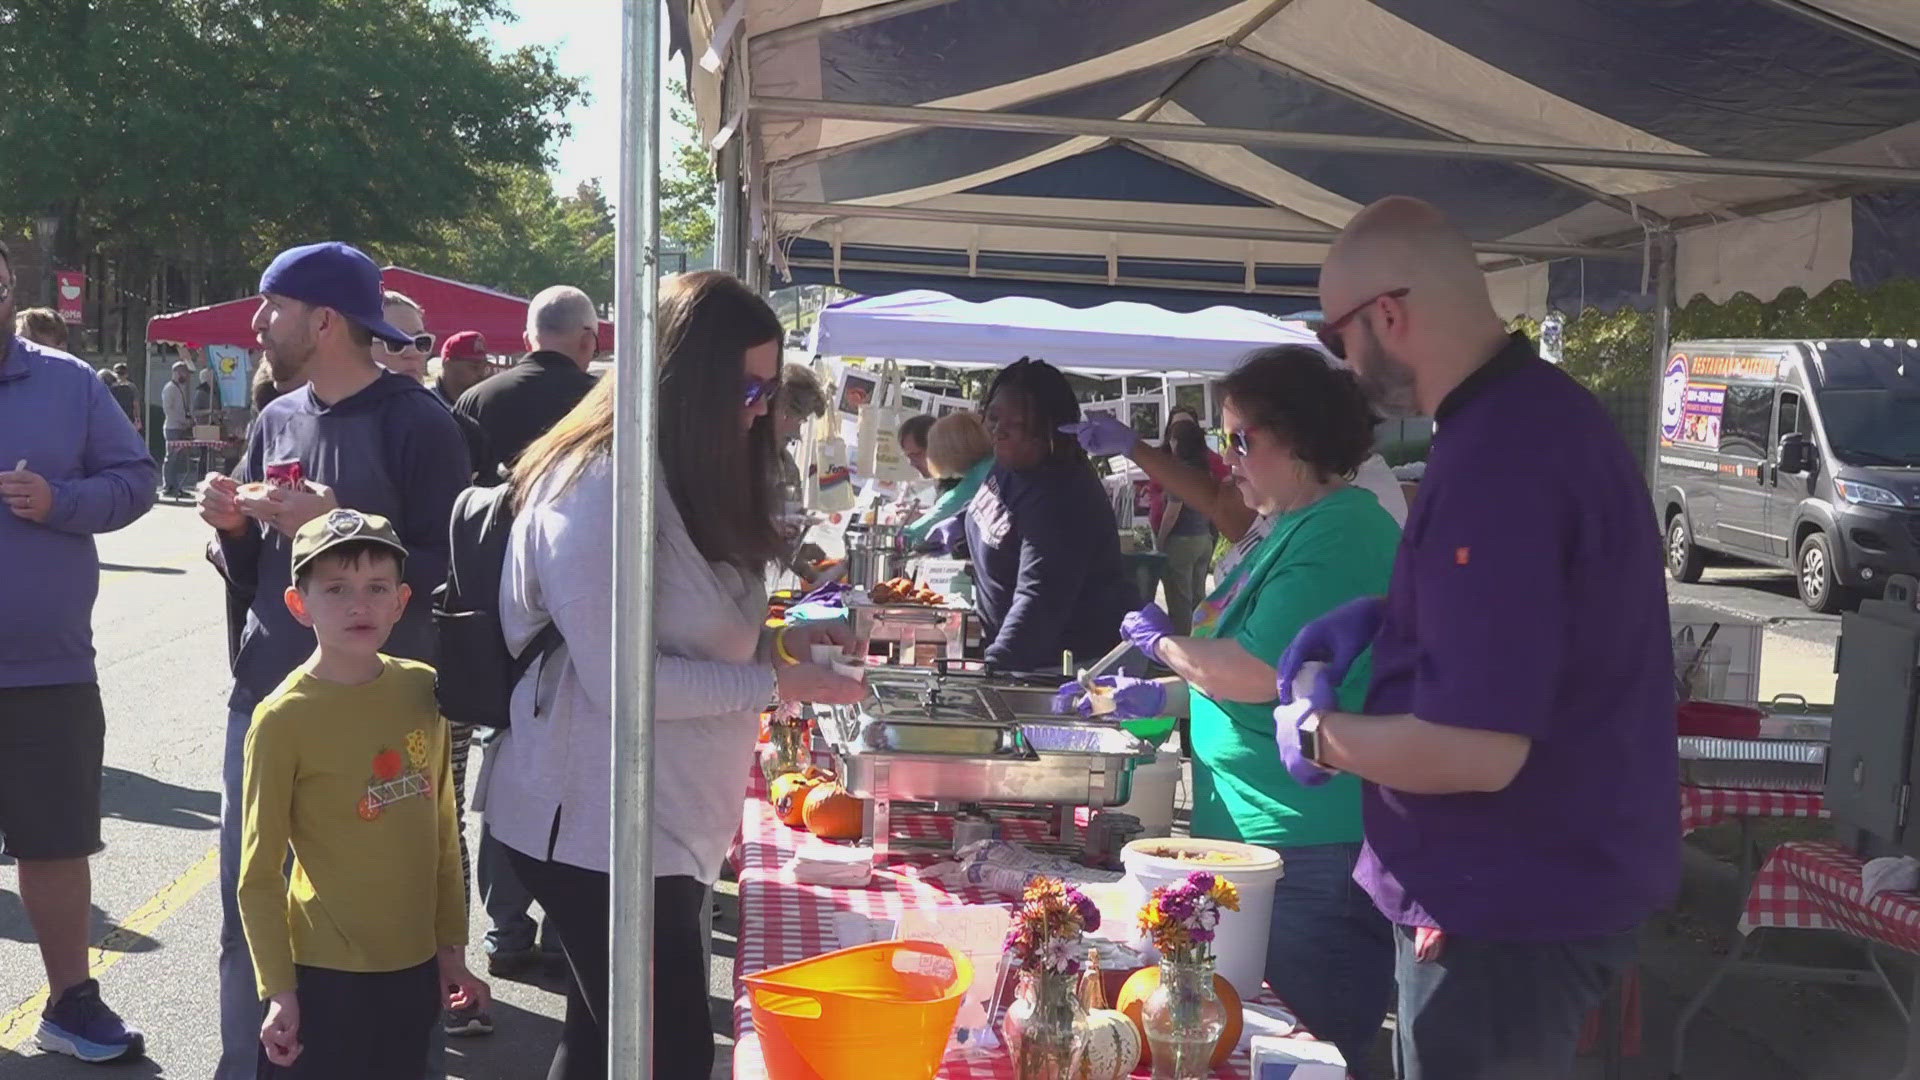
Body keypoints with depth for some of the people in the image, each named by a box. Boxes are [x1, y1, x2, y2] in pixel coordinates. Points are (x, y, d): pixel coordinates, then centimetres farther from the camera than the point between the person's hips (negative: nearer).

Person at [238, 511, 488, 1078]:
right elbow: (258, 876, -9)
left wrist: (451, 945, 12)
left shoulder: (422, 689, 0)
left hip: (415, 966, 5)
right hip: (327, 973, -5)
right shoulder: (284, 718, -13)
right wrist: (278, 989, -9)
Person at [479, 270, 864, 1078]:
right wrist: (775, 684, -18)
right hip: (597, 830, -9)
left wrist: (774, 641, 3)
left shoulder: (684, 482, 12)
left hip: (661, 822, 9)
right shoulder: (598, 486, -18)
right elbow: (619, 676, -22)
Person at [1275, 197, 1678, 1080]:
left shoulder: (1497, 459, -28)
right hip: (1556, 876, 10)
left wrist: (1318, 734, -14)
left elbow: (1477, 750, -31)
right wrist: (1386, 615, 8)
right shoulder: (1541, 410, 5)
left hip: (1514, 906, -10)